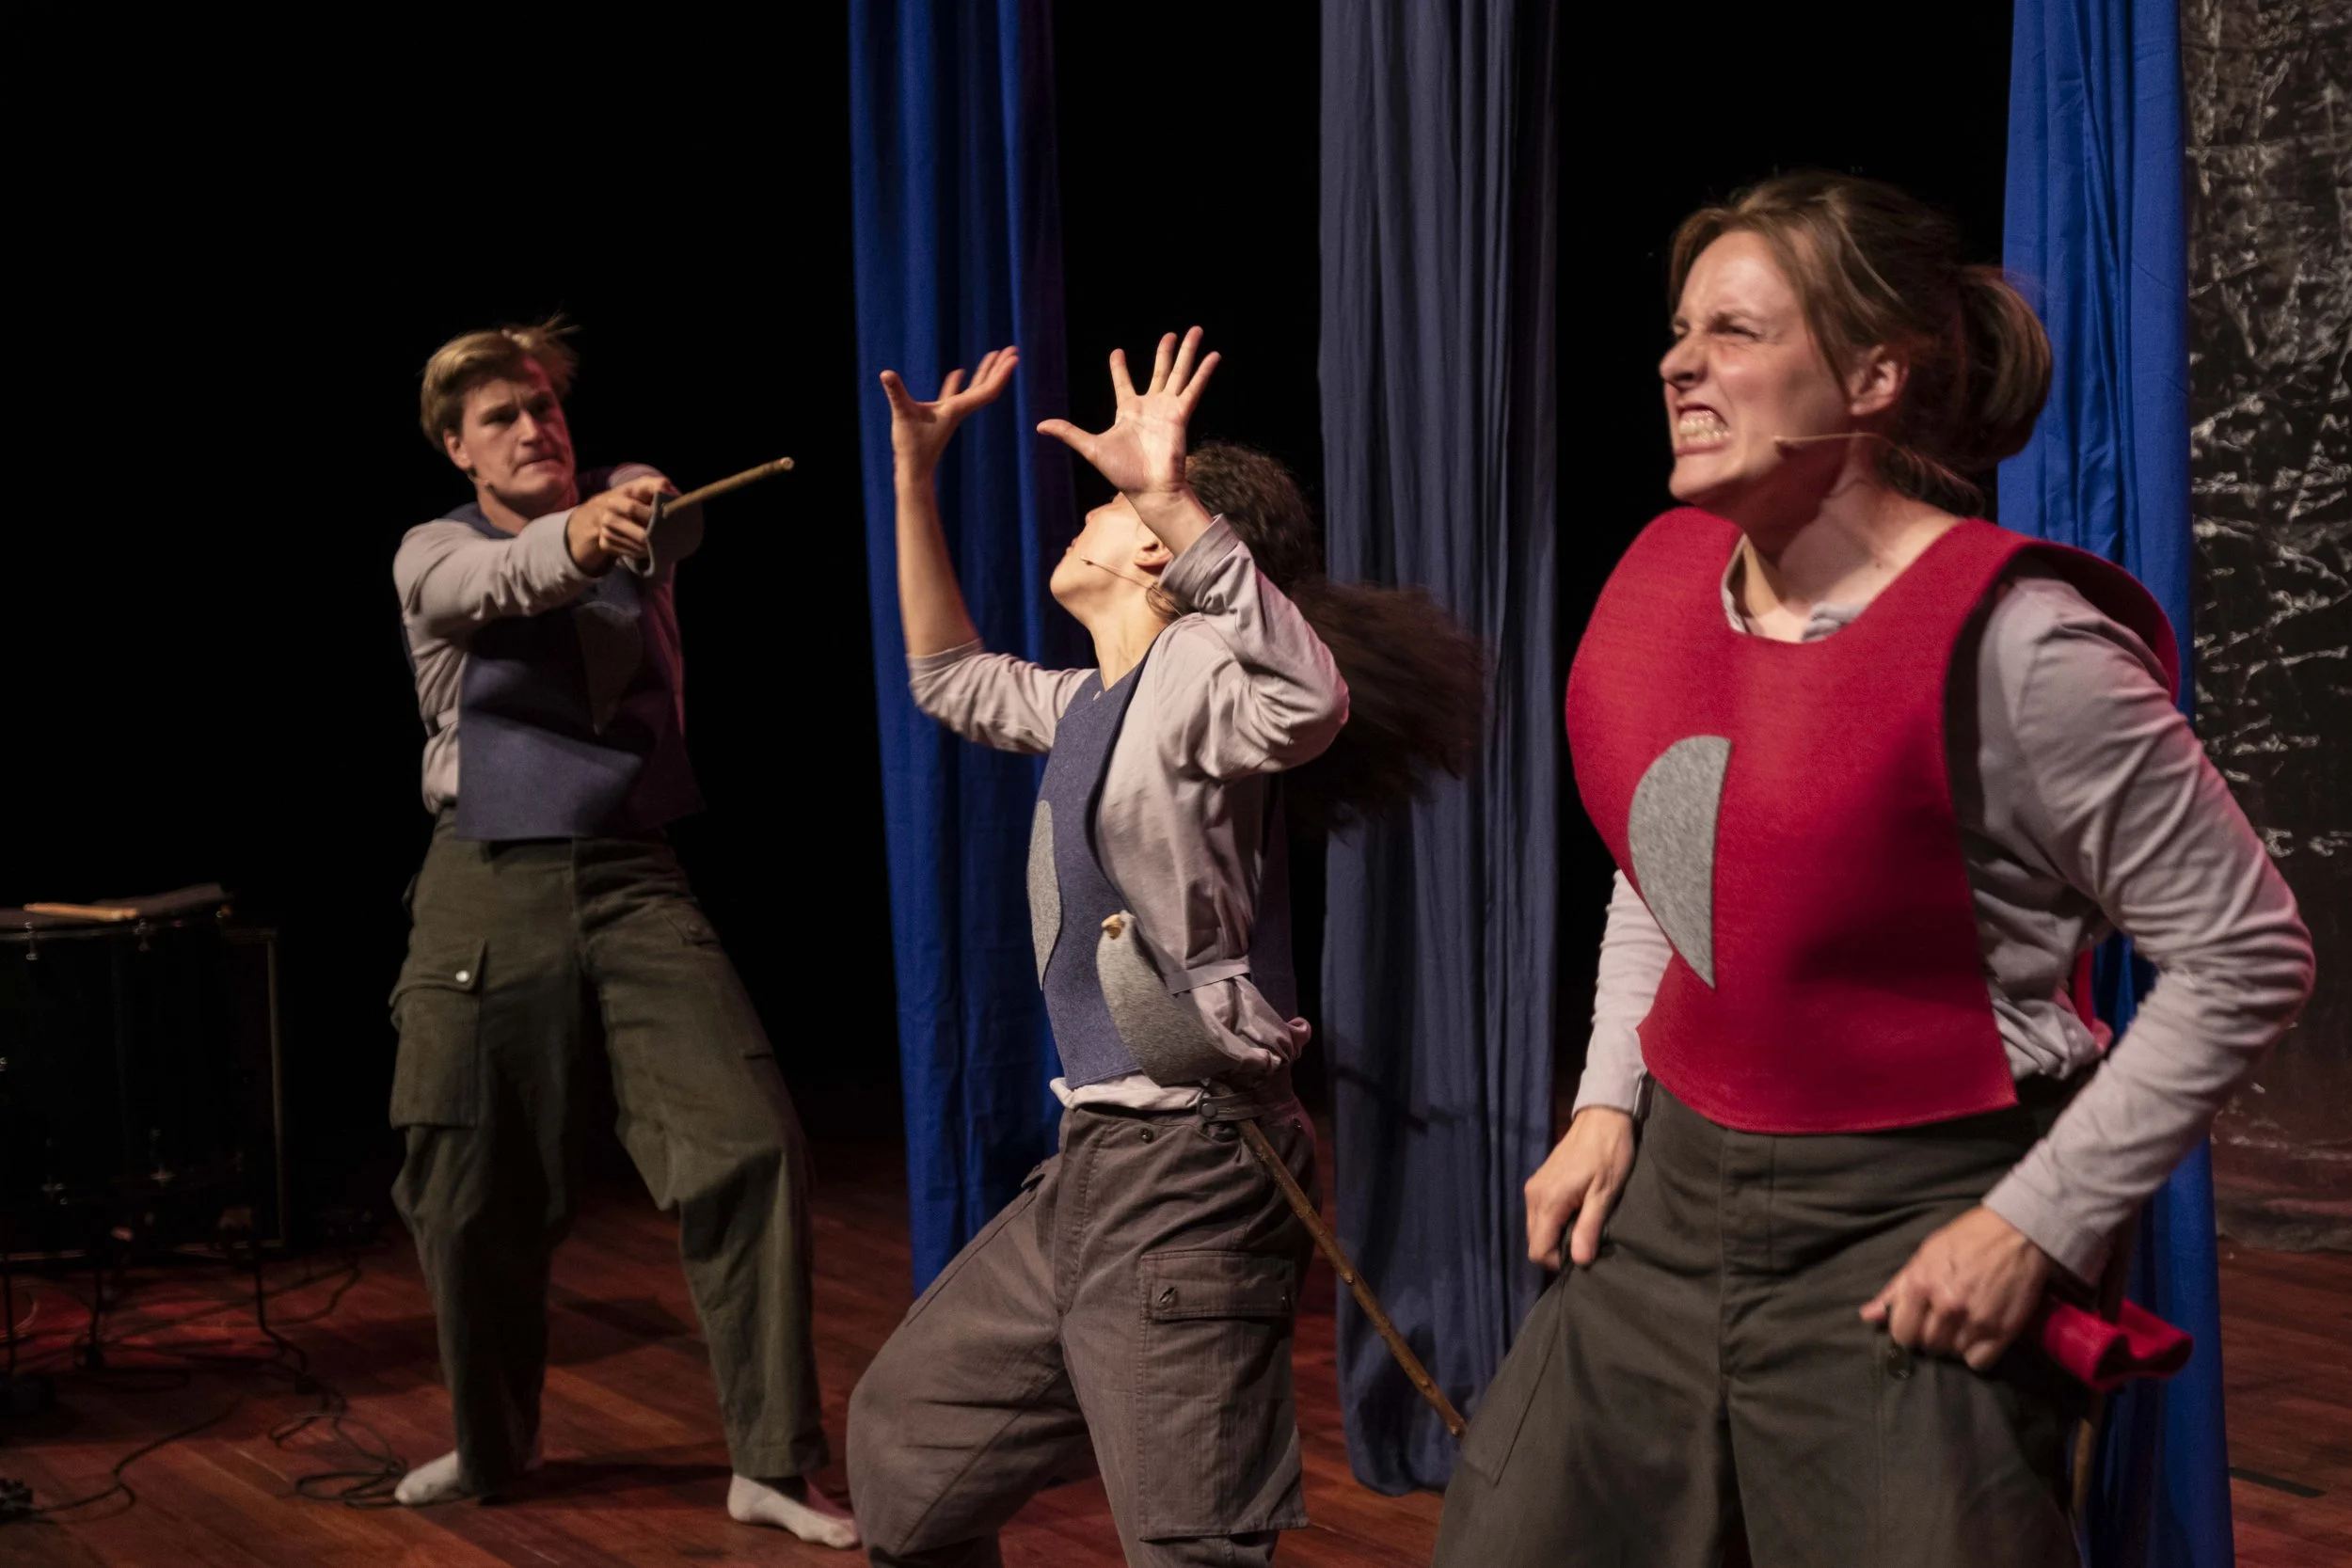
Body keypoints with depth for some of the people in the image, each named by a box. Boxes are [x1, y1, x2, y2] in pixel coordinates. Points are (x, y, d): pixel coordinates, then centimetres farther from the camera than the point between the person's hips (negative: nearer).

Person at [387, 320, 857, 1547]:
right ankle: (492, 1440, 33)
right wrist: (572, 539, -44)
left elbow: (673, 523, -9)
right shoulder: (434, 554, -4)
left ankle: (770, 1465, -2)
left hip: (632, 880, 1)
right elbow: (488, 585, -24)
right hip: (490, 890, 0)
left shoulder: (629, 500, 11)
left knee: (747, 1142, -12)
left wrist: (635, 510, -29)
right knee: (474, 1185, 8)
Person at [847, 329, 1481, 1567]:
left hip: (1191, 1171, -10)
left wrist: (1170, 498, -44)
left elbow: (1310, 699, -36)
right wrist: (914, 476, 23)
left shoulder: (1198, 669, -13)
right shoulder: (1093, 705, 16)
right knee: (904, 1427, 22)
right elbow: (950, 678, 31)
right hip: (1091, 1162, 10)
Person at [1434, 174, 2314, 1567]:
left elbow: (2248, 958, -12)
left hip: (1911, 1249, -6)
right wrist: (1608, 1103, 10)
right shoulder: (1665, 575, 3)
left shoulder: (2014, 646, -17)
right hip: (1672, 1197, 7)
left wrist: (2040, 1223, -14)